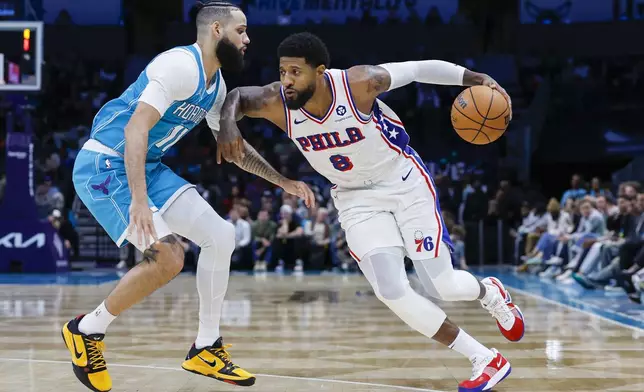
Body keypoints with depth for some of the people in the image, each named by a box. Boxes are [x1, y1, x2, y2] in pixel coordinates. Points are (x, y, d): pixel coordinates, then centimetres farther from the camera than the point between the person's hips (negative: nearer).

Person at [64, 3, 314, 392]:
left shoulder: (216, 85, 11)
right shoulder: (182, 65, -20)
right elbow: (135, 128, -29)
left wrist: (282, 180, 19)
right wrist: (138, 200, -37)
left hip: (147, 167, 10)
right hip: (104, 165, -10)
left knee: (221, 235, 2)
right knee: (168, 257, -21)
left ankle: (206, 349, 12)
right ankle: (87, 330, -1)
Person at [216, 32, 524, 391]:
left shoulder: (359, 83, -29)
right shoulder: (278, 103, -21)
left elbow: (419, 69, -17)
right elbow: (237, 97, -4)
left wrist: (475, 79, -24)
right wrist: (228, 125, -27)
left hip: (406, 184, -3)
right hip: (357, 199, 3)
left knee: (442, 285, -4)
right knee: (391, 291, -13)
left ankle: (489, 292, 35)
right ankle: (487, 361, 0)